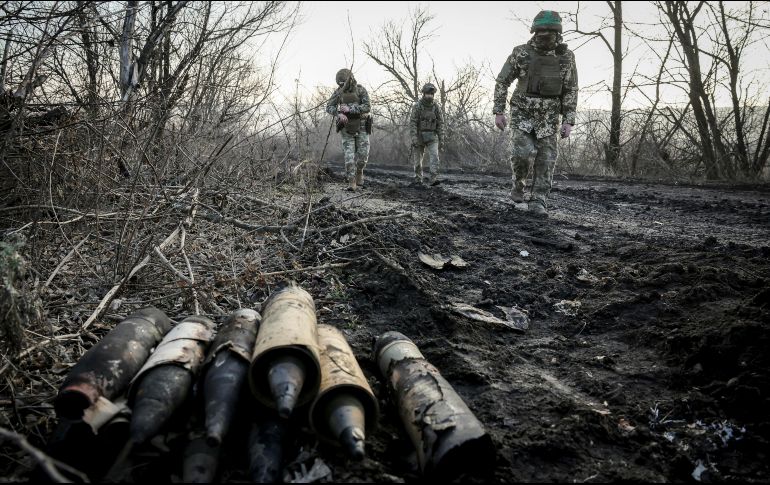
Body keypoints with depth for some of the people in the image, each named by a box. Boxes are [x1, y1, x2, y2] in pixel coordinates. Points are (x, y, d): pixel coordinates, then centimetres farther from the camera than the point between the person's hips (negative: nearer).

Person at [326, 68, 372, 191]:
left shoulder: (361, 90, -9)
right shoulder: (339, 91, -1)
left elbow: (367, 108, -21)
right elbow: (329, 108, -6)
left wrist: (349, 109, -29)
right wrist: (339, 114, -27)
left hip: (361, 127, -1)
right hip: (347, 128, 1)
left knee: (362, 155, -4)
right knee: (349, 155, -7)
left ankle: (359, 170, 27)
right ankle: (352, 182, -5)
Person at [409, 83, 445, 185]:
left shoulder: (437, 107, -1)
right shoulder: (417, 106, -9)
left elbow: (440, 124, 1)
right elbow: (412, 123, -13)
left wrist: (441, 140, -3)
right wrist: (414, 138, -24)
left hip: (432, 137, 1)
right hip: (419, 136, -1)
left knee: (434, 156, -17)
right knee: (418, 159, 8)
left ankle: (433, 179, -22)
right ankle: (418, 179, 27)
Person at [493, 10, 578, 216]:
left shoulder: (566, 57, -3)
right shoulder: (521, 53, -8)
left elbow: (571, 91, 0)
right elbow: (502, 82, -2)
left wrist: (568, 121, -7)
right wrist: (499, 112, -8)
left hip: (548, 117, 2)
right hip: (522, 114, -1)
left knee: (546, 159, -6)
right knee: (521, 152, -17)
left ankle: (538, 202, 0)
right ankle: (518, 182, 12)